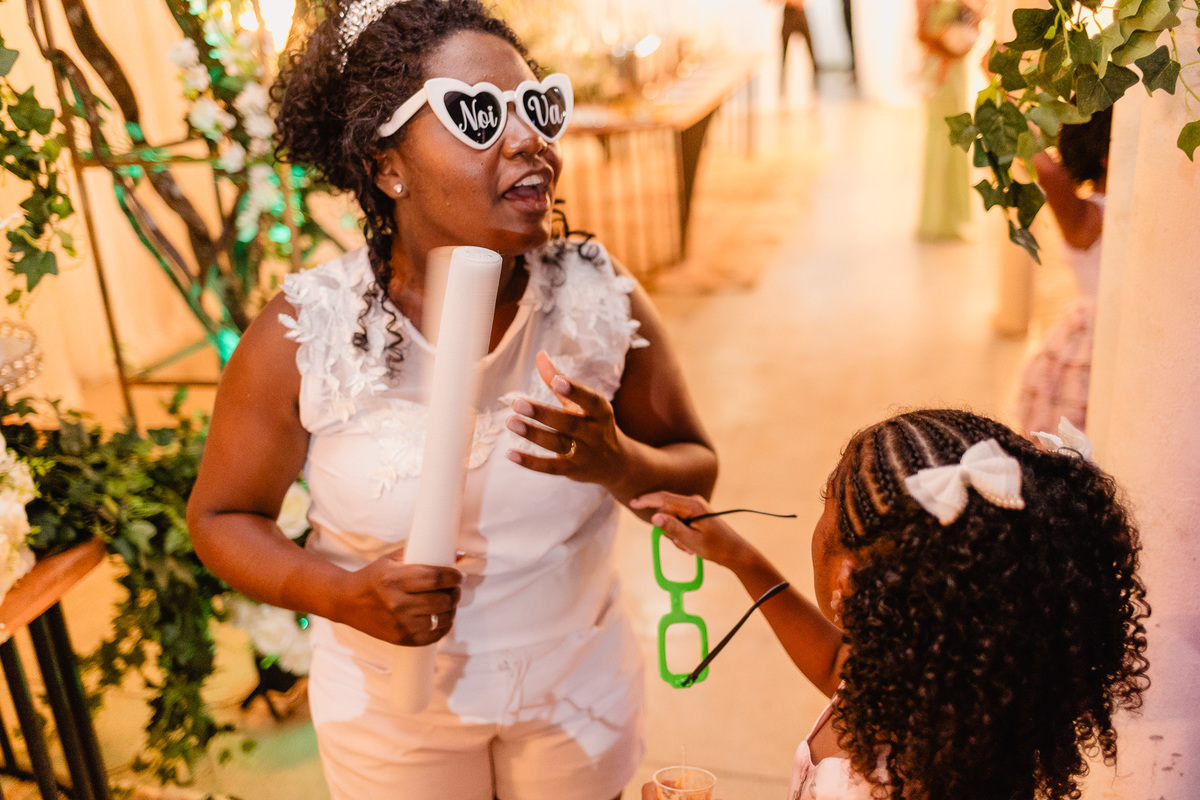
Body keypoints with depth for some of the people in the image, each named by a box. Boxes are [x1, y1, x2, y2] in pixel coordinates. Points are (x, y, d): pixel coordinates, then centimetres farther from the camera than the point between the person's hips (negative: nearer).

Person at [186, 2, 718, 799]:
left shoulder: (602, 299, -16)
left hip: (580, 682, 2)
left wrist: (616, 462, -28)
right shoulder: (302, 336, -21)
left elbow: (696, 472, -6)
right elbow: (221, 515, -7)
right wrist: (343, 597, -24)